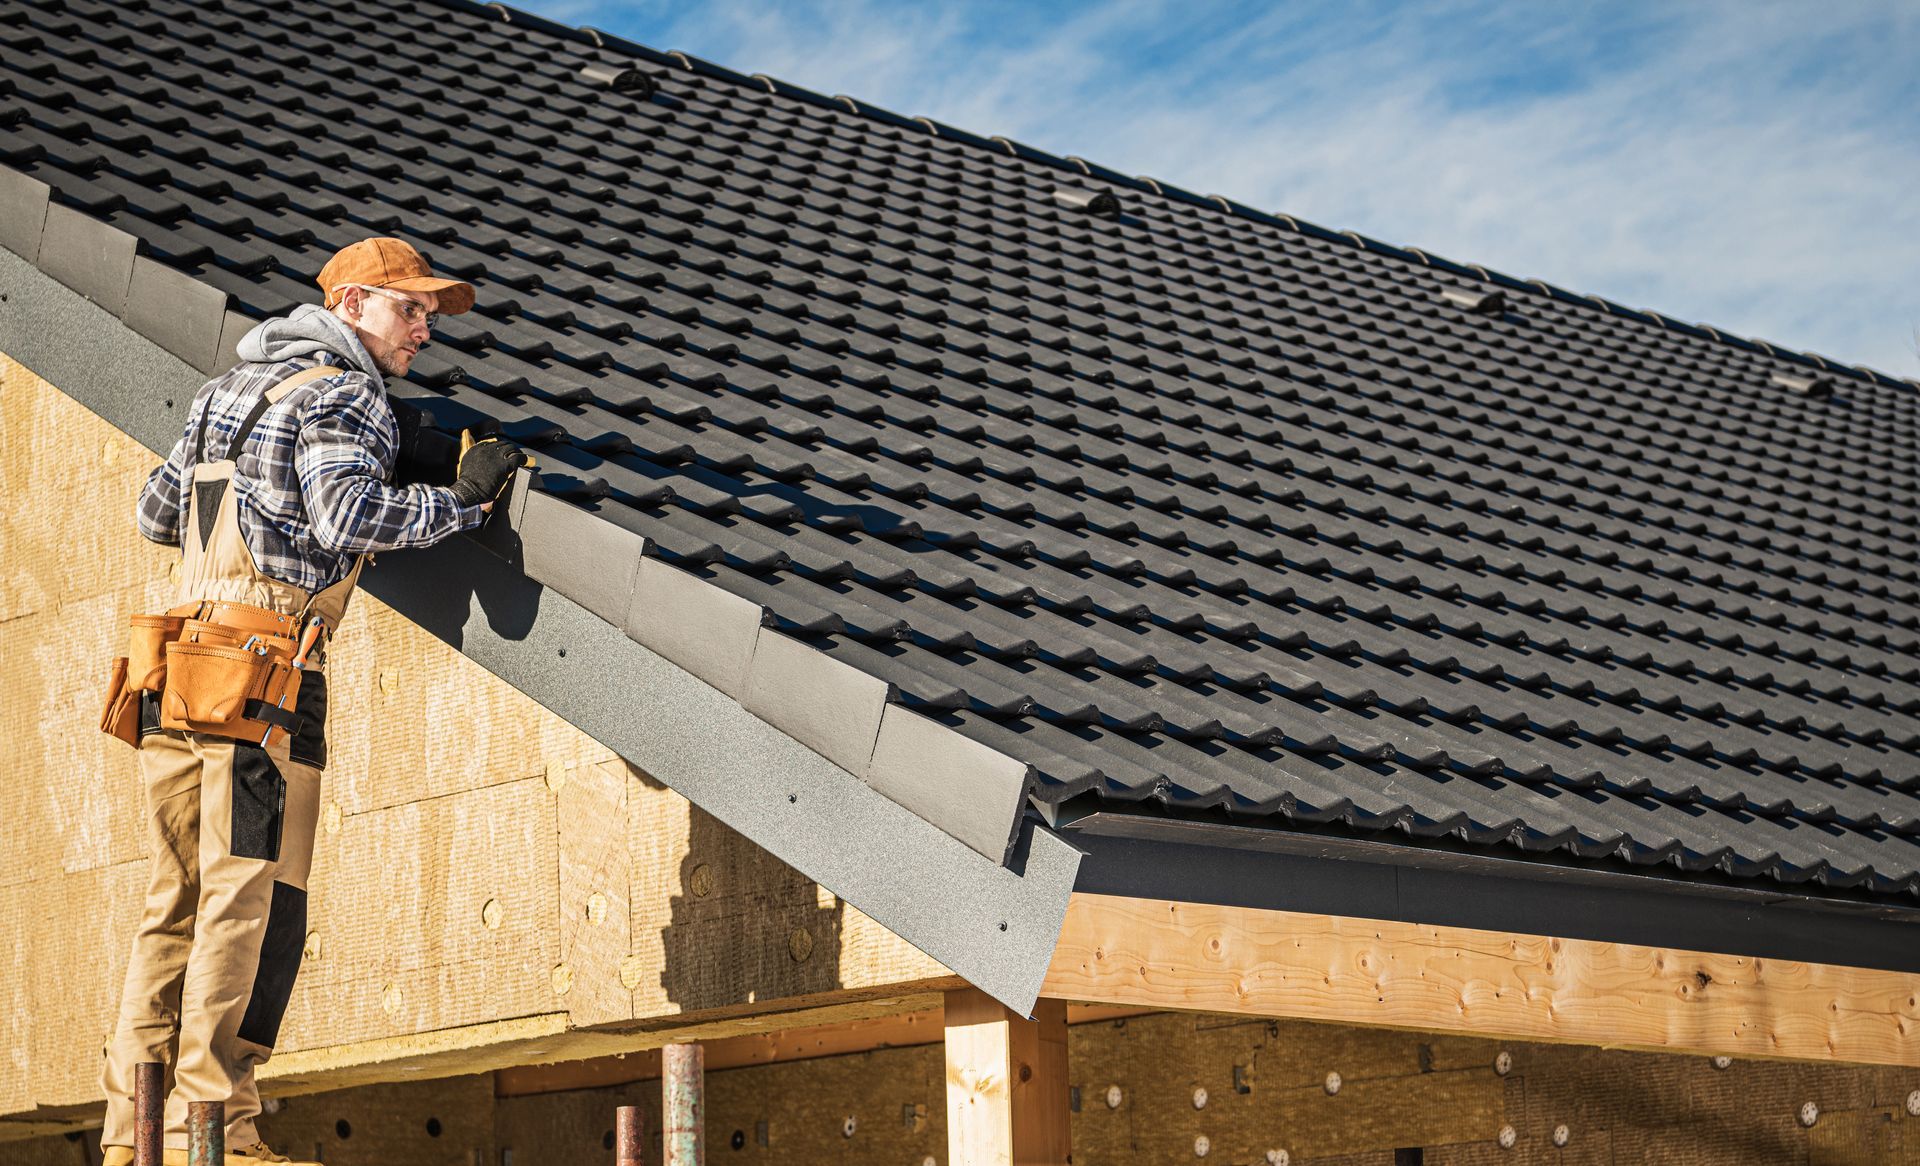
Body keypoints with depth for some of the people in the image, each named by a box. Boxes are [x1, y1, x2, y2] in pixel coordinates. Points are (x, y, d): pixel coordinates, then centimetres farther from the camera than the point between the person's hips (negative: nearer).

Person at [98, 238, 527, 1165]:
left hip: (180, 669, 8)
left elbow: (156, 512, 28)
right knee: (251, 896, -7)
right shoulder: (340, 396, -3)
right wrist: (460, 500, -10)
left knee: (178, 898, 9)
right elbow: (349, 516, -20)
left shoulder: (229, 387, 23)